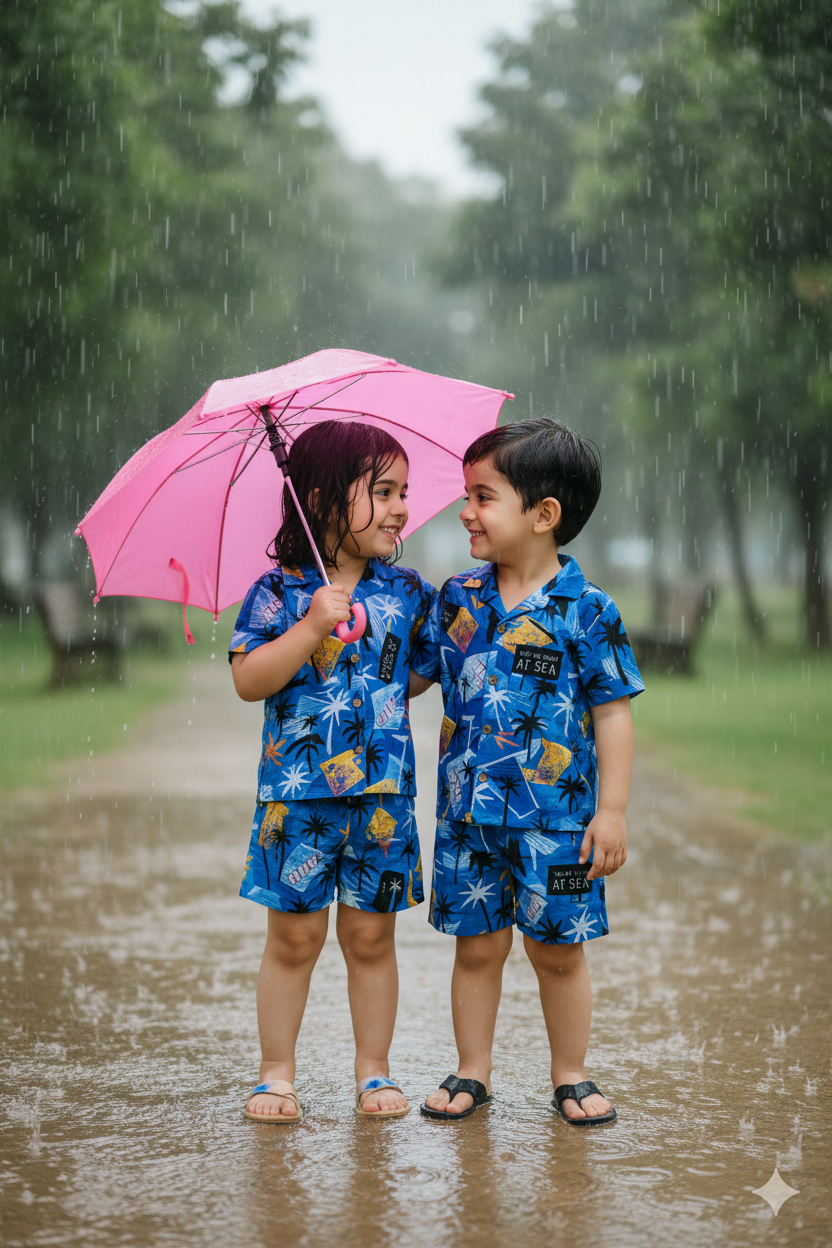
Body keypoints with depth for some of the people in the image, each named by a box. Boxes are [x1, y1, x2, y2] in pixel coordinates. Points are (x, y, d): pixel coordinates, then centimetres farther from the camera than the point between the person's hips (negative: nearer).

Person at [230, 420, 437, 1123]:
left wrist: (458, 634, 2)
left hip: (383, 795, 3)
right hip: (297, 794, -2)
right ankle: (277, 1075, 15)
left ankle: (374, 1072, 19)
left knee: (370, 936, 9)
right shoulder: (279, 592, -5)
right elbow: (248, 681, -15)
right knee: (294, 937, 4)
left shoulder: (406, 592, 6)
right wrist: (312, 626, -21)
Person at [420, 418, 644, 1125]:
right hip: (469, 813, 3)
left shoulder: (587, 611, -8)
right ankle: (473, 1073, 22)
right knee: (477, 947, 9)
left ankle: (570, 1076, 21)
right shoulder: (456, 600, 3)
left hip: (556, 815, -3)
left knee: (558, 952, 6)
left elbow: (614, 714, -5)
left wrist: (612, 809, -7)